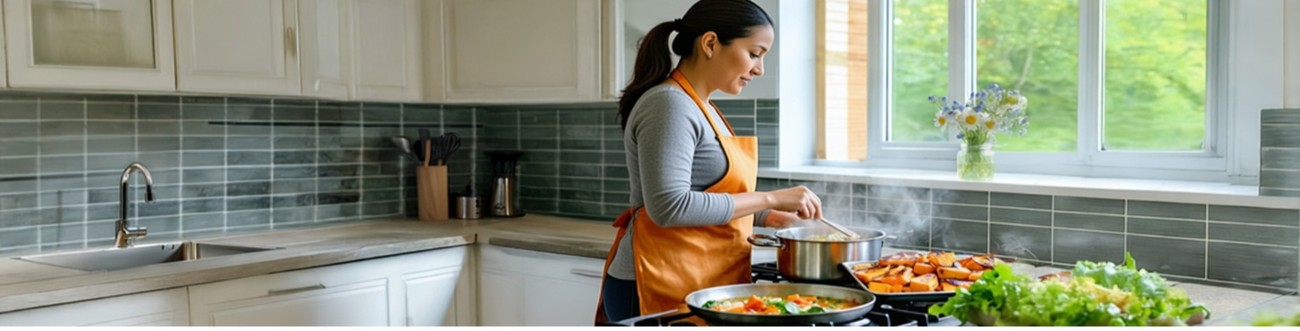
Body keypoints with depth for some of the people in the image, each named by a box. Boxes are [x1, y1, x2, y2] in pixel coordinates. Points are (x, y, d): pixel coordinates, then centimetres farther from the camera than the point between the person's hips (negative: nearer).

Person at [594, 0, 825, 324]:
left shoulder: (702, 109, 14)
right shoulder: (669, 104, -16)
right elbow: (668, 206, -25)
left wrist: (767, 216, 8)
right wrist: (768, 198, -21)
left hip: (702, 283, 9)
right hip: (663, 288, -9)